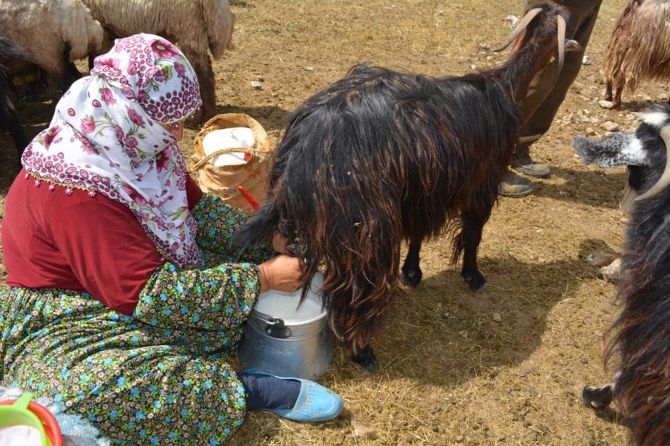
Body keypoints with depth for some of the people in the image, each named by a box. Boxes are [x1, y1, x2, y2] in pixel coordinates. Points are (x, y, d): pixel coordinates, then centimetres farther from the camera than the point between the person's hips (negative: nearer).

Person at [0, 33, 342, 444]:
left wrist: (271, 240, -11)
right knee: (87, 394, -38)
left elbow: (198, 209, 2)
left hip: (138, 283, 8)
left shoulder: (130, 143, -9)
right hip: (68, 327, -8)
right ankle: (255, 389, -26)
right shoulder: (76, 191, -32)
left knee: (242, 258, -1)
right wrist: (263, 278, -29)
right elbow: (152, 295, -32)